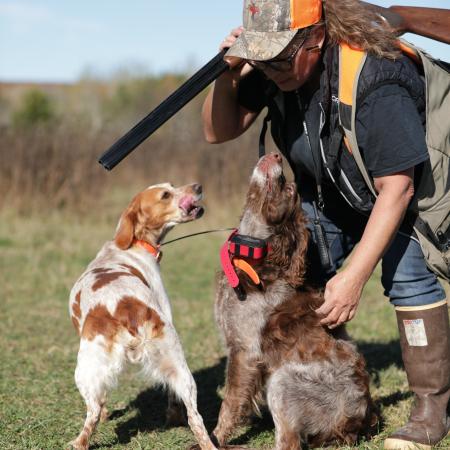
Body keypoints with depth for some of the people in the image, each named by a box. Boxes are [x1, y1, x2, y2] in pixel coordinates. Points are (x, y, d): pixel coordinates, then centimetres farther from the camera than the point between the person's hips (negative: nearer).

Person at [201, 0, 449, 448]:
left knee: (407, 273, -24)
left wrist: (354, 276, -38)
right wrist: (228, 75, -31)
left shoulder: (374, 79, -39)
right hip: (327, 190, 6)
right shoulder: (270, 67, -21)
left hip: (403, 180, -6)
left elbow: (395, 188, -36)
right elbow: (218, 132, -10)